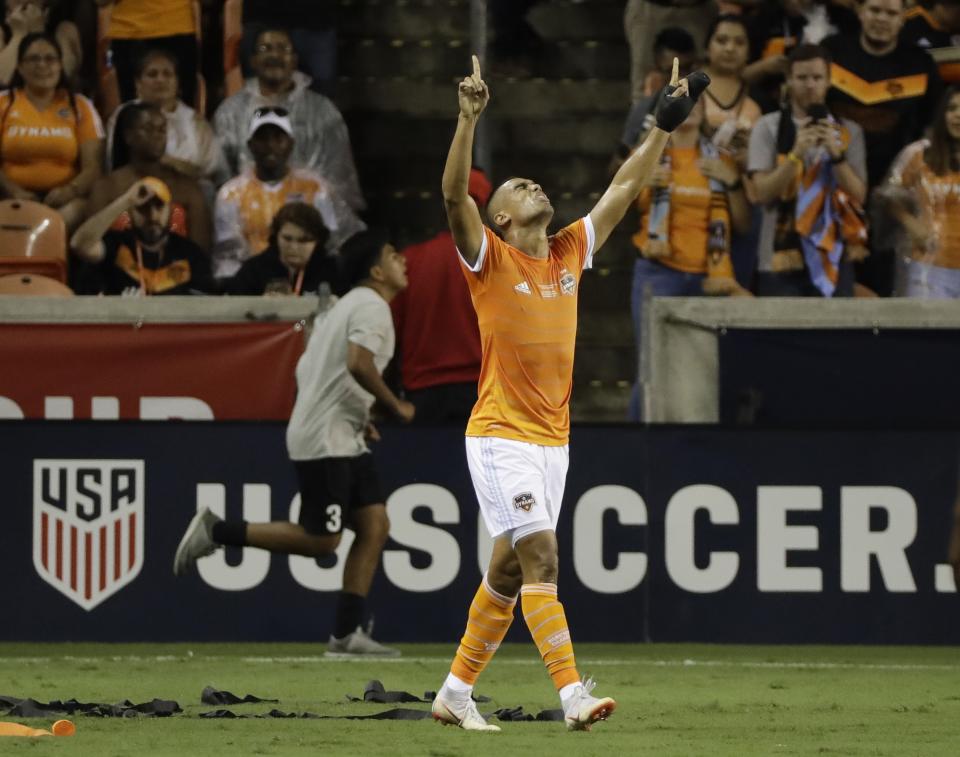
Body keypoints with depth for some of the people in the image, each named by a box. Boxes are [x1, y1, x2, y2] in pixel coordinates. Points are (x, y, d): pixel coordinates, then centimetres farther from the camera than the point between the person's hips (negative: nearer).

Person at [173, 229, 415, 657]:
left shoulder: (349, 305, 21)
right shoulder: (372, 306, -11)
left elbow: (309, 371, 24)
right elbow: (359, 364, -27)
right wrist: (395, 407, -15)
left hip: (343, 441, 11)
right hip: (324, 440, -11)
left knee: (375, 525, 3)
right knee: (320, 540, -10)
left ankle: (347, 633, 1)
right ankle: (216, 531, -2)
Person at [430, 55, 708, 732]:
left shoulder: (570, 254, 11)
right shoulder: (490, 259, -5)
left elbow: (624, 189, 16)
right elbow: (454, 194, -20)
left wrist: (665, 125, 13)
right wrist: (470, 118, -31)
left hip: (552, 440, 6)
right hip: (501, 437, -6)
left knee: (508, 571, 10)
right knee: (541, 557, -16)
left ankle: (456, 692, 20)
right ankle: (573, 693, -24)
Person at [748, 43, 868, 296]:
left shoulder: (849, 133, 9)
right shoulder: (768, 128, 3)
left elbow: (858, 195, 0)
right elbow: (762, 192, -6)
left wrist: (836, 155, -14)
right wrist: (796, 154, -18)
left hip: (833, 258, 2)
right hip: (781, 259, -2)